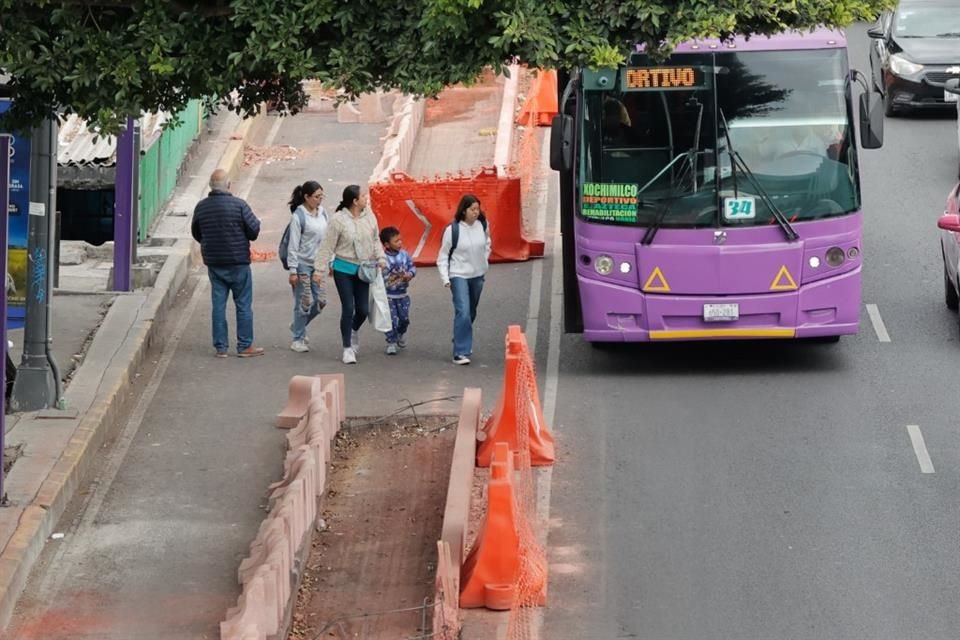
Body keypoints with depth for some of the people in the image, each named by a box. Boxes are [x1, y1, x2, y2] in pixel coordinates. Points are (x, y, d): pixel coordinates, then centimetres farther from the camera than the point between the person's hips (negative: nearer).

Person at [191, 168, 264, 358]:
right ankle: (245, 346, 9)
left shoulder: (201, 207, -2)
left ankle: (220, 347, 9)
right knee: (243, 304, 6)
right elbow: (254, 231, -11)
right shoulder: (239, 205, -15)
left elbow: (196, 234, 10)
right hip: (238, 262, -4)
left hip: (213, 263, 4)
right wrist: (256, 221, 10)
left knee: (218, 305, 8)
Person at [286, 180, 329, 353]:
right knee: (304, 303, -2)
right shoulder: (299, 216, -14)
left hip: (318, 264, 7)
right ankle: (298, 339, 11)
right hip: (303, 264, -7)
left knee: (321, 301, 7)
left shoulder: (322, 213, 6)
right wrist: (292, 271, -14)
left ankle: (298, 326, 29)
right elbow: (293, 245, -13)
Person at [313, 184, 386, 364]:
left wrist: (380, 258, -2)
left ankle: (354, 330, 39)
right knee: (348, 308, -4)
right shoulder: (339, 220, -14)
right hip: (343, 270, -4)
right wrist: (320, 270, -10)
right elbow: (327, 247, -10)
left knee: (363, 309, 4)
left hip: (363, 269, 4)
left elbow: (375, 240, 12)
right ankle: (347, 348, 7)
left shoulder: (369, 216, 0)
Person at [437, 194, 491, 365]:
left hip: (477, 275, 5)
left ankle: (463, 342, 37)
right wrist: (445, 278, -13)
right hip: (459, 275, -5)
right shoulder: (452, 229, -15)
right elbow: (443, 256, -7)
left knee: (471, 313, 16)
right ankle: (460, 352, -14)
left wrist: (484, 261, 13)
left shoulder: (482, 225, -4)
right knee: (463, 312, -16)